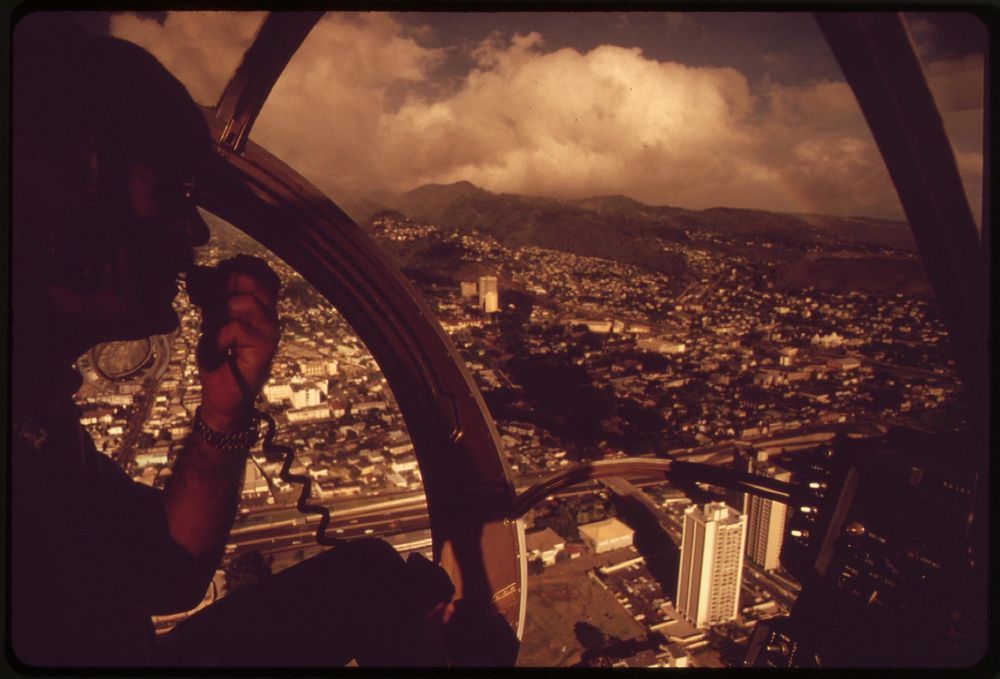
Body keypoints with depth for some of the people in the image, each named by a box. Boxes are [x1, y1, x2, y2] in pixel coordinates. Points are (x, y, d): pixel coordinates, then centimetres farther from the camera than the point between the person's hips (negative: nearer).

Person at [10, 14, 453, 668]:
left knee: (373, 576, 7)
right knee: (374, 588, -7)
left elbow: (168, 575, 4)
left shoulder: (38, 415, 0)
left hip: (137, 650, 7)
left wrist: (225, 408, -10)